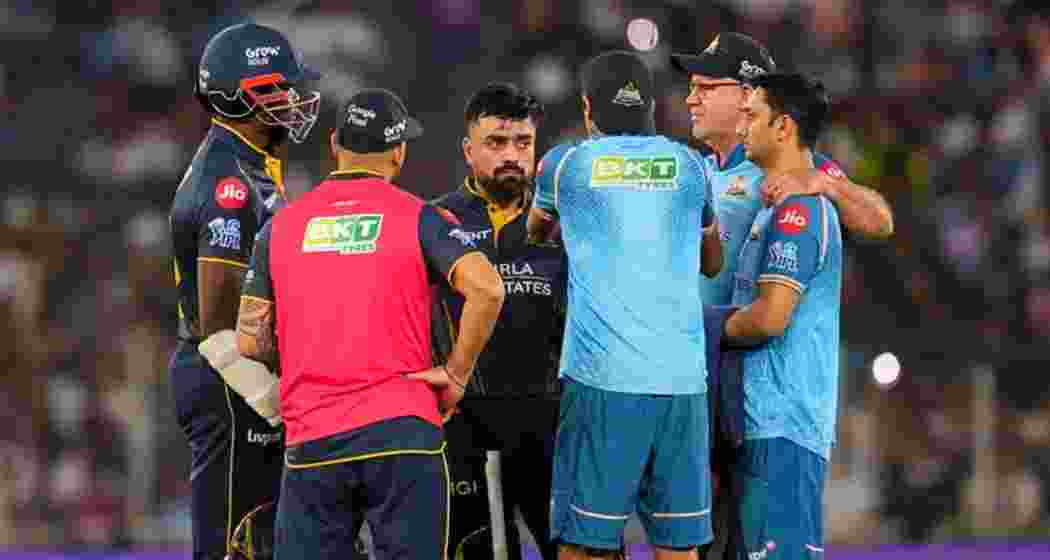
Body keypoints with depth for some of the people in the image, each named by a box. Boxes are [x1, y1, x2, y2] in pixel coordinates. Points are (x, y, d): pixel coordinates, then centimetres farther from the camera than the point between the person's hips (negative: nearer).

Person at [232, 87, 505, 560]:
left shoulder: (281, 225, 8)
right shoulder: (415, 219, -1)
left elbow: (250, 342, 6)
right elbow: (486, 289, -15)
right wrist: (456, 374, -4)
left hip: (312, 441, 2)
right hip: (401, 432, -2)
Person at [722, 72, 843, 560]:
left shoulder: (795, 210, -13)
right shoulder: (805, 202, 18)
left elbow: (770, 316, -20)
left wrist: (713, 328, -3)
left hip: (781, 423, -10)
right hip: (767, 418, 10)